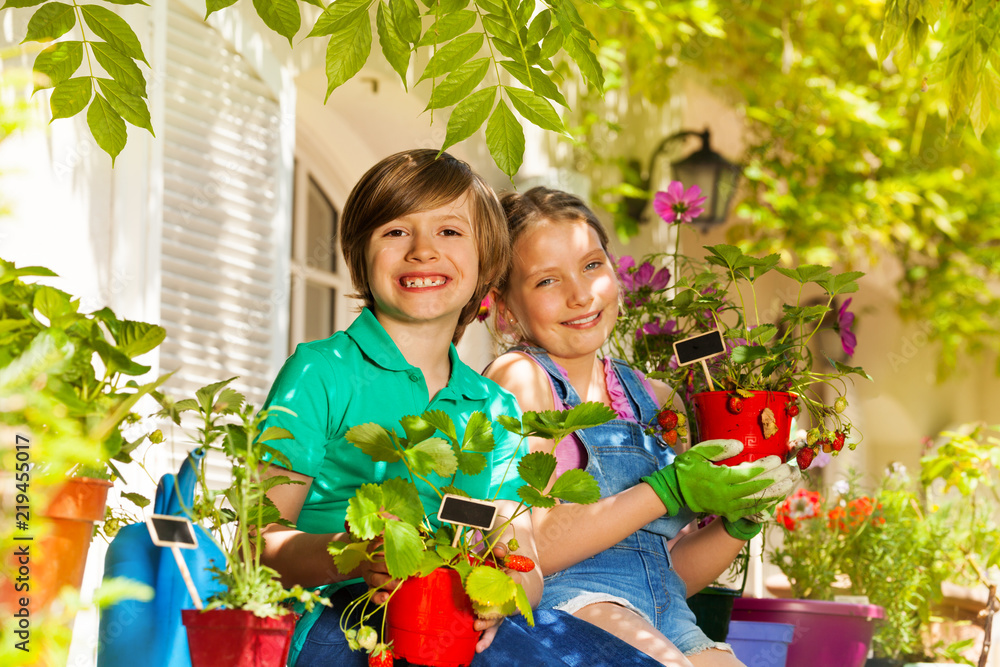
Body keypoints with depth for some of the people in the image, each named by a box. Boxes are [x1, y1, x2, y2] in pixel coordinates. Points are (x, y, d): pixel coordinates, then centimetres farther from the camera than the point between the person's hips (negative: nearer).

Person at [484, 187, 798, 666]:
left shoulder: (655, 400, 17)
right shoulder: (518, 378, 0)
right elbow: (529, 550, -11)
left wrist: (739, 520, 1)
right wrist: (668, 491, -12)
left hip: (664, 624, 6)